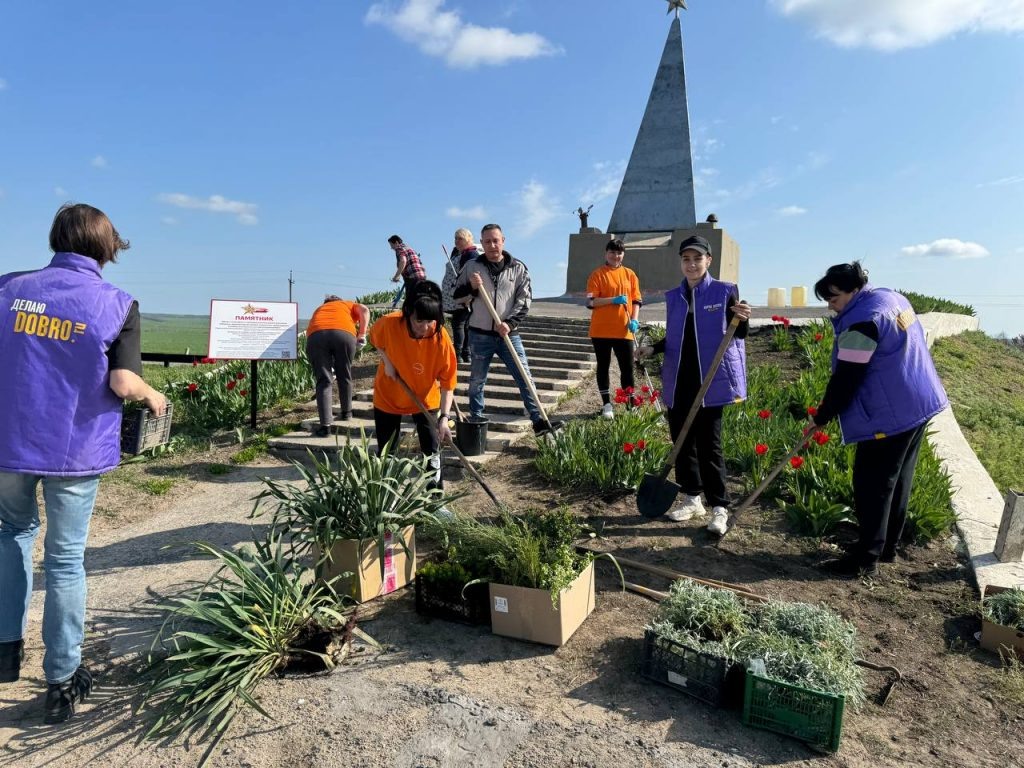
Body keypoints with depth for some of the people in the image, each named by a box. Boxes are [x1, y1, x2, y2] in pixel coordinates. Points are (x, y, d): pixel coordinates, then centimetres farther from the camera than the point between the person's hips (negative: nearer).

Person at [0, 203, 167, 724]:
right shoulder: (117, 305, -8)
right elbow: (122, 384, -16)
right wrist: (153, 398, 4)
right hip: (74, 449, -3)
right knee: (65, 559, 7)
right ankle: (62, 682, 18)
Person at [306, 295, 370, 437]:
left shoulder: (318, 310, 42)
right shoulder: (349, 305, 36)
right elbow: (364, 310, 12)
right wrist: (362, 335, 8)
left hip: (316, 336, 1)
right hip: (344, 333, -1)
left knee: (323, 380, 4)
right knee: (345, 376, 19)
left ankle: (325, 425, -4)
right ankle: (346, 412, 34)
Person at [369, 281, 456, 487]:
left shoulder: (441, 339, -28)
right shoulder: (389, 324, -27)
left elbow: (447, 382, -23)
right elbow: (375, 338, 0)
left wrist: (444, 417, -32)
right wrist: (387, 362, -15)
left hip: (425, 398, -1)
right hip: (388, 395, 1)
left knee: (431, 448, 1)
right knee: (385, 448, 13)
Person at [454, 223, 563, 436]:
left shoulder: (518, 268, 3)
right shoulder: (471, 266, 4)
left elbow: (525, 300, 0)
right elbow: (456, 295, 10)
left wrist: (510, 323, -14)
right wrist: (471, 287, -11)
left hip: (508, 335, 0)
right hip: (480, 335, 0)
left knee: (525, 378, -2)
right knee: (477, 381, 10)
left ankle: (539, 421, 1)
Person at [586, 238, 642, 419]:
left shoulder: (630, 274, 9)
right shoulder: (597, 274, -1)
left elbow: (637, 300, 10)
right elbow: (590, 302, -9)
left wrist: (634, 319, -5)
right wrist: (613, 300, -19)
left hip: (624, 330, 2)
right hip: (601, 330, -2)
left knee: (627, 368, 4)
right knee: (603, 366, 6)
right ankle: (607, 404, 15)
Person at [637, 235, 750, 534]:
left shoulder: (724, 292, -3)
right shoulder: (673, 297, 9)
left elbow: (737, 335, -2)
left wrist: (743, 321, -23)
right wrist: (653, 348, -1)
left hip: (709, 381, -5)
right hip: (679, 382, 5)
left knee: (709, 445, -3)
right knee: (682, 441, 11)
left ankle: (719, 508, 8)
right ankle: (692, 499, 26)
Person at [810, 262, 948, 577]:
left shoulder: (862, 321, -22)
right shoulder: (892, 298, 10)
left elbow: (846, 378, -19)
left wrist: (822, 416, -7)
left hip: (890, 415, -10)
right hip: (917, 405, 11)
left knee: (872, 486, -2)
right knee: (898, 481, 17)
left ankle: (866, 558, 6)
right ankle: (887, 547, 29)